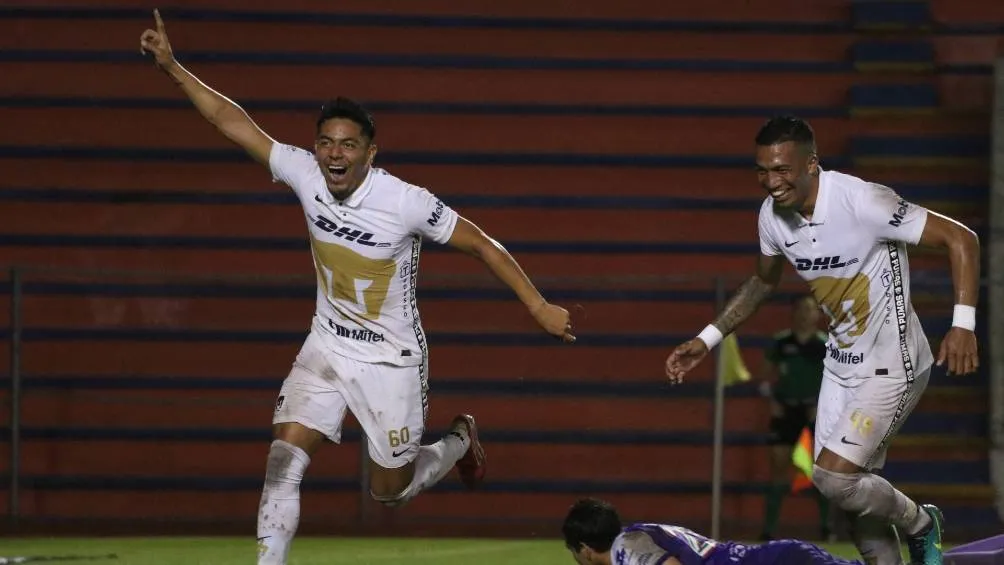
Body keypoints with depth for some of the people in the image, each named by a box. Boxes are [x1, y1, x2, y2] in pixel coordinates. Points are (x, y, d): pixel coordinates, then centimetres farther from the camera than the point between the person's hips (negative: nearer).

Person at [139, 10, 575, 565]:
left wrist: (539, 308, -14)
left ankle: (459, 440, 40)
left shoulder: (406, 202, -25)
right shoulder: (304, 173, -13)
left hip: (391, 359, -3)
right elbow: (231, 119, -10)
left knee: (390, 488, 10)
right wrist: (172, 67, -16)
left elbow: (482, 246, -14)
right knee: (284, 459, -15)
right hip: (327, 346, 3)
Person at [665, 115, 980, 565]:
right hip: (841, 366, 7)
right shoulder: (773, 214, -3)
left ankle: (918, 524, 12)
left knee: (833, 477, -15)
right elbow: (763, 282, 19)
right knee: (854, 495, 7)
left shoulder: (862, 202, -25)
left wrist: (963, 324, -30)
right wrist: (706, 341, 15)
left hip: (892, 367, -7)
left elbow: (960, 238, -20)